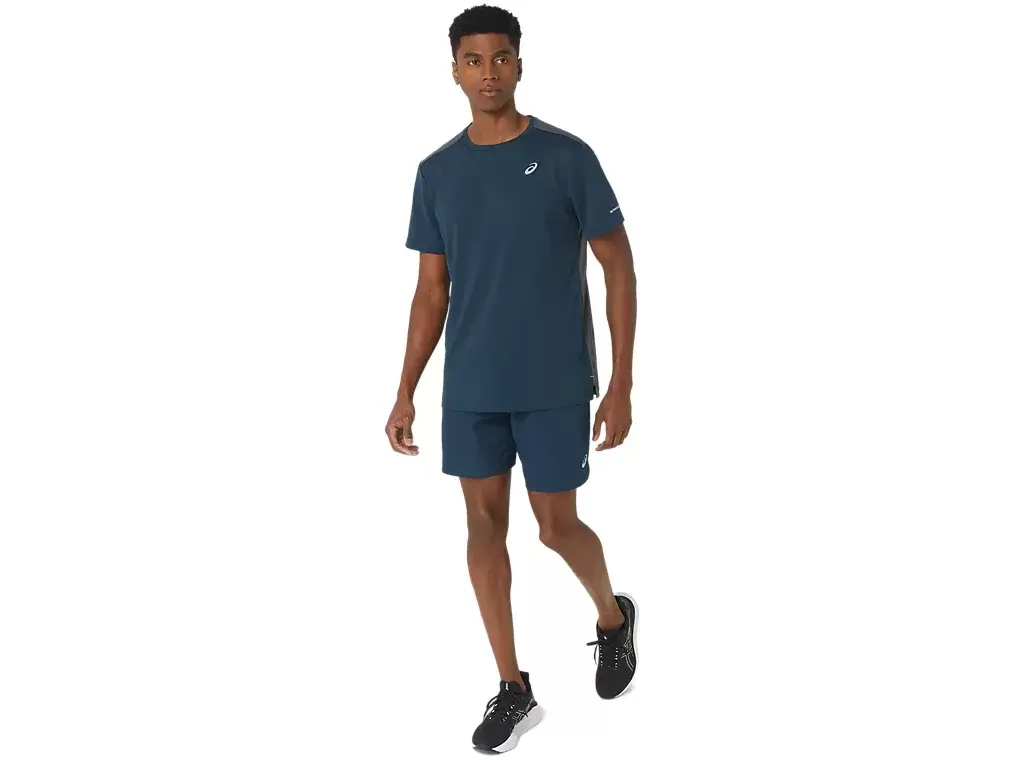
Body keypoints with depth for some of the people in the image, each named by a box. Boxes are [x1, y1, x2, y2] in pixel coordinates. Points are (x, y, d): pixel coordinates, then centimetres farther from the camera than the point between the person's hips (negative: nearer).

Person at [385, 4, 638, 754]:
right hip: (470, 388, 4)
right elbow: (432, 292, 9)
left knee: (557, 526, 3)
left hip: (555, 385, -4)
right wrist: (406, 393, 5)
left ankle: (614, 617, 36)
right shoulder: (437, 173, 4)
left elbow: (619, 269, -5)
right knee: (484, 523, 6)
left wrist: (621, 385, -9)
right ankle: (514, 689, 19)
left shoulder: (567, 157, -8)